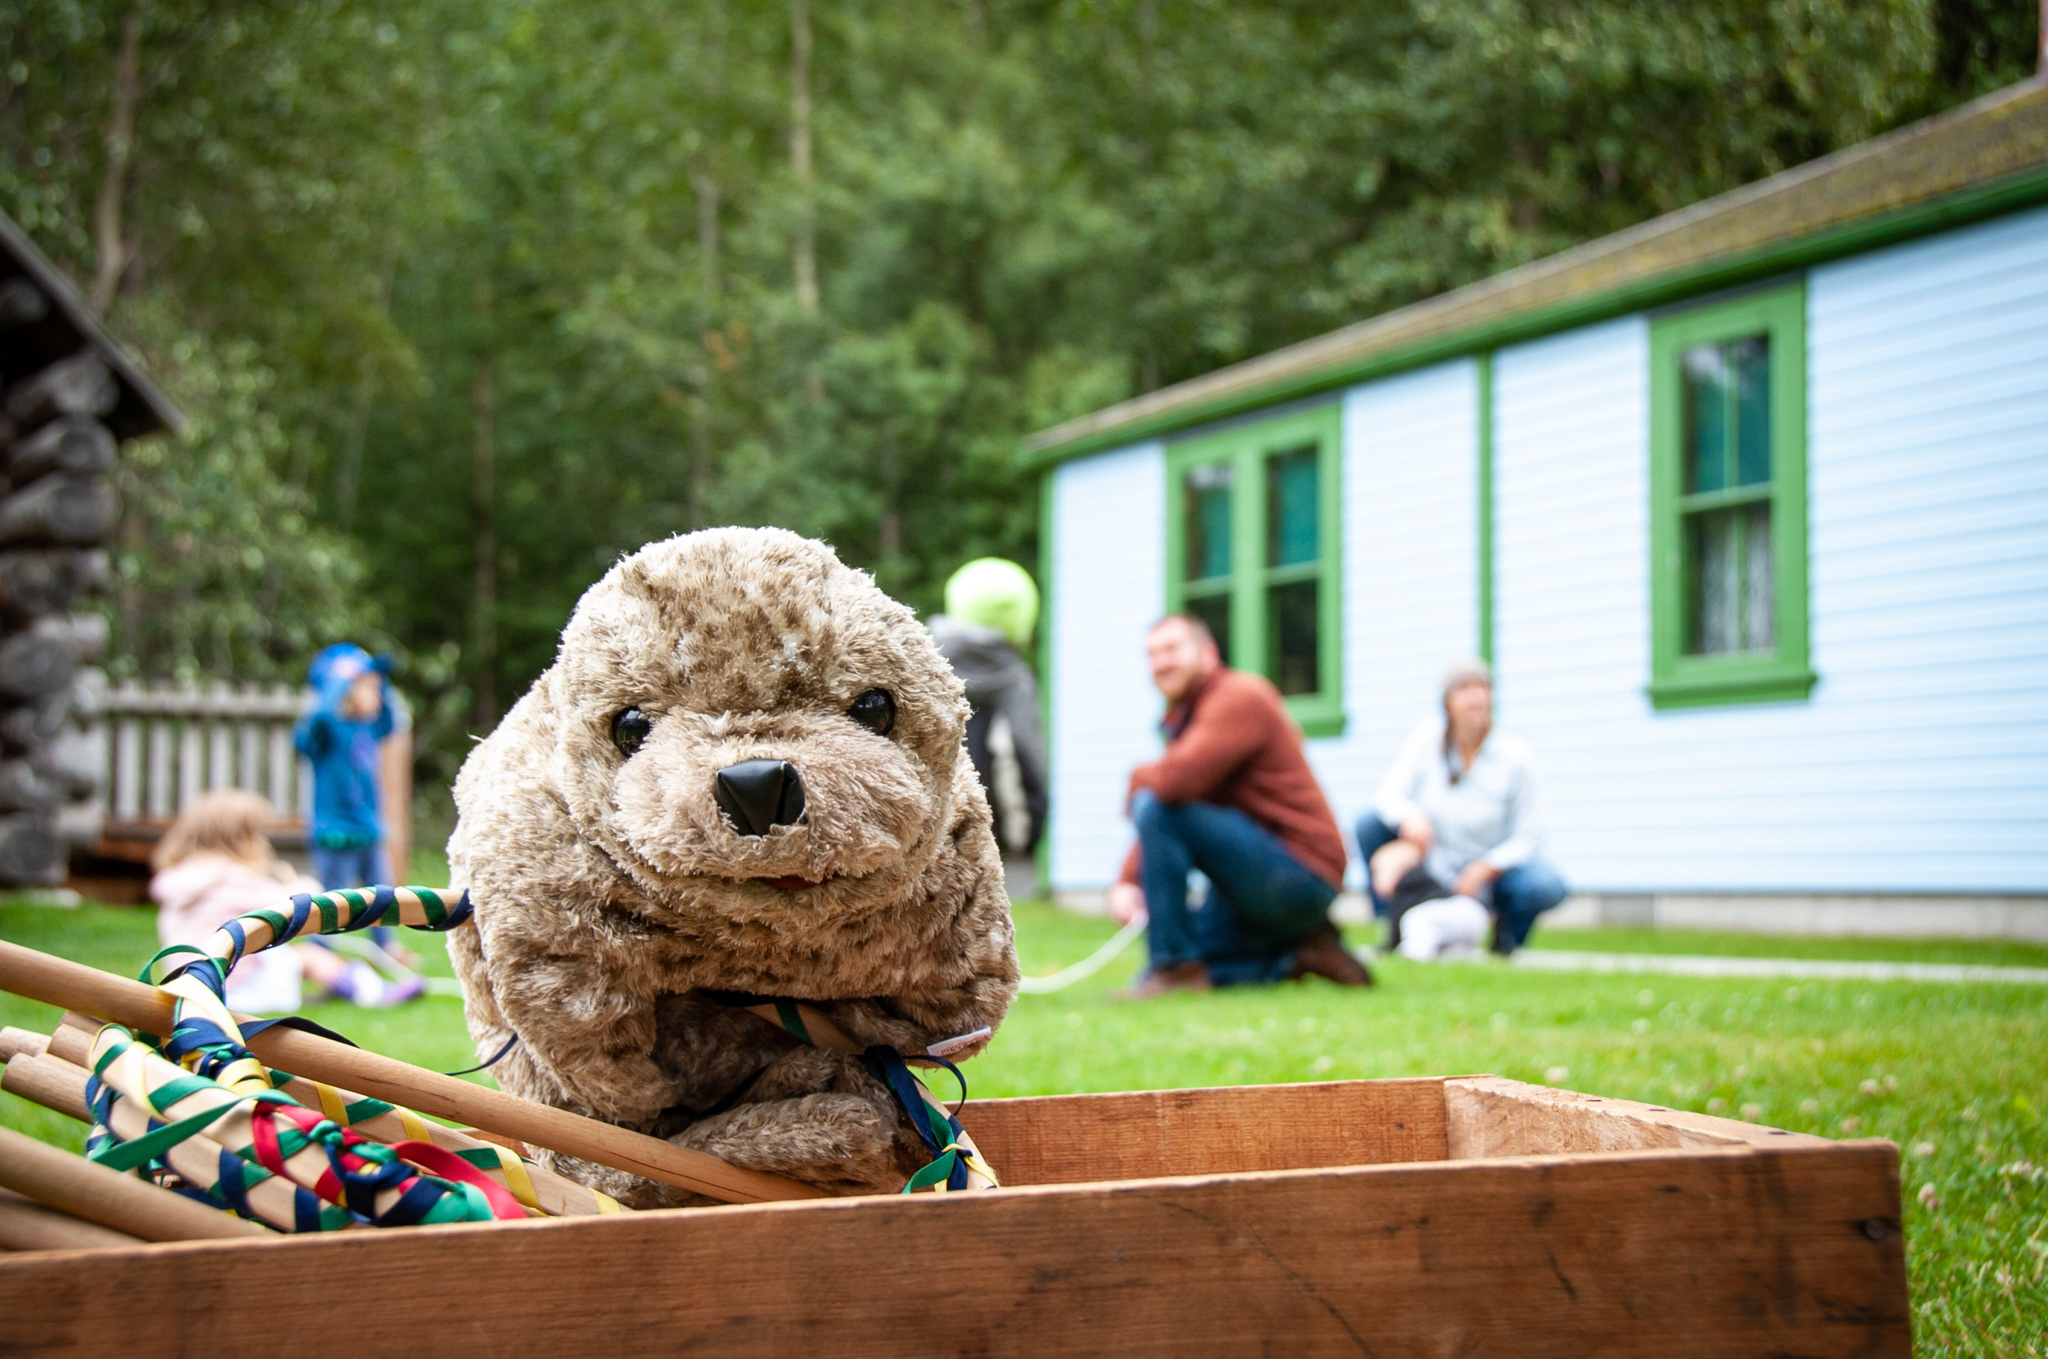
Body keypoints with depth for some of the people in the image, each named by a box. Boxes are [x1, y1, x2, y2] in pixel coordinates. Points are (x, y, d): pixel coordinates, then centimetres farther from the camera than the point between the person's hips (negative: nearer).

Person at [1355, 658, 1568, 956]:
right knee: (1370, 822, -20)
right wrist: (1410, 816, -36)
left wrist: (1485, 869, -26)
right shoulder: (1427, 735, -10)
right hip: (1430, 872, 2)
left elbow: (1528, 838, -11)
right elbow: (1390, 792, -13)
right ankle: (1395, 930, -7)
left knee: (1546, 887, -31)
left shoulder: (1516, 757, -14)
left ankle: (1508, 933, 5)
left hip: (1489, 874, -2)